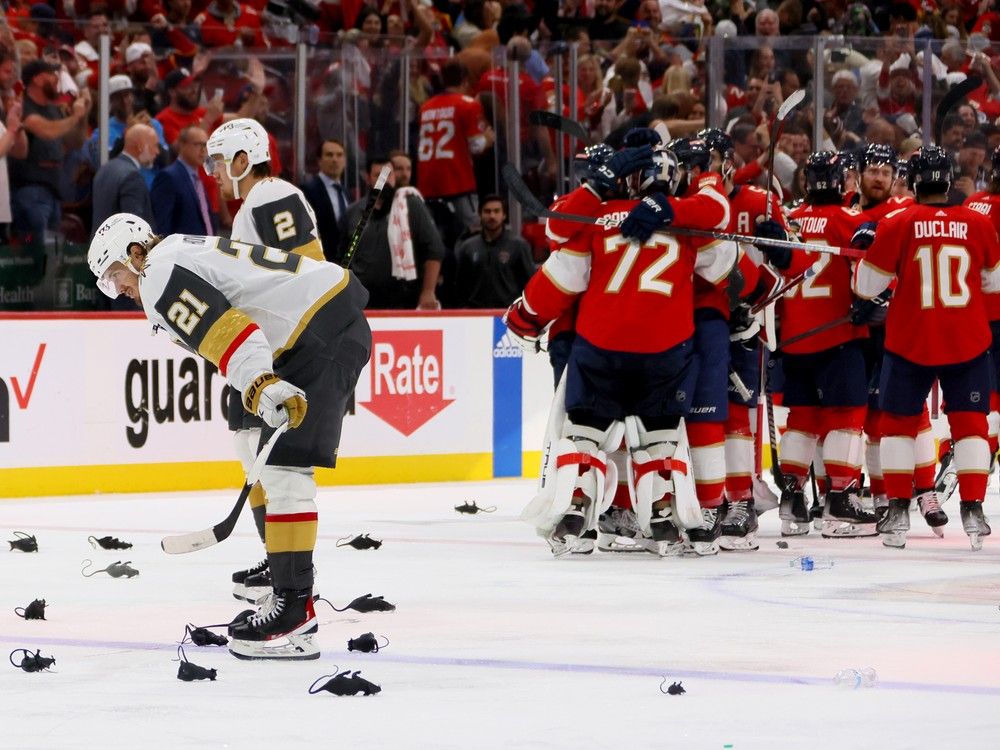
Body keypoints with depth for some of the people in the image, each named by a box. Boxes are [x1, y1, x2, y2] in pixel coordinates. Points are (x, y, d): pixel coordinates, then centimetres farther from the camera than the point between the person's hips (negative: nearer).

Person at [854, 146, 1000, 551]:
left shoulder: (897, 226, -10)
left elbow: (865, 286, -3)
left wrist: (866, 252, 16)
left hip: (910, 345, -1)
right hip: (967, 344, 1)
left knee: (898, 421, 14)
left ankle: (898, 510, 10)